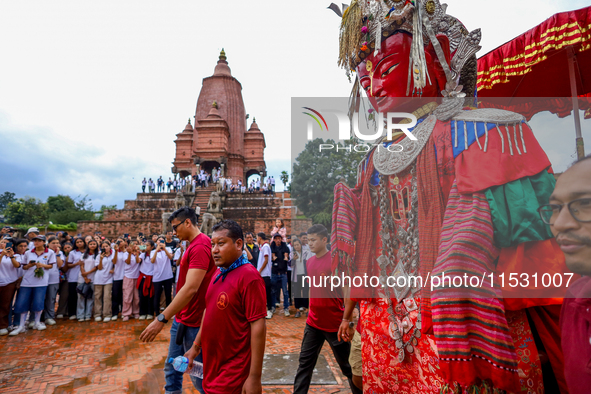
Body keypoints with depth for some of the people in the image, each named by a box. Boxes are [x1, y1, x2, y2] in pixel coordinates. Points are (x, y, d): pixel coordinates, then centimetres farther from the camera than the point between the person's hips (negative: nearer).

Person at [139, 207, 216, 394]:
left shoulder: (200, 246, -23)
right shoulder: (192, 245, 9)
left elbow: (191, 288, -31)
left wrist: (161, 318, -29)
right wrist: (172, 316, 19)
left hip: (194, 321, -9)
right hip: (180, 319, 9)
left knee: (198, 373, 7)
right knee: (172, 367, 20)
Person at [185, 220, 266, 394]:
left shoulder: (248, 276, -21)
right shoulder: (218, 273, 4)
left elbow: (258, 326, -22)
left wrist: (255, 377, -21)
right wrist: (196, 346, 15)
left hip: (233, 372, -8)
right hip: (213, 366, 8)